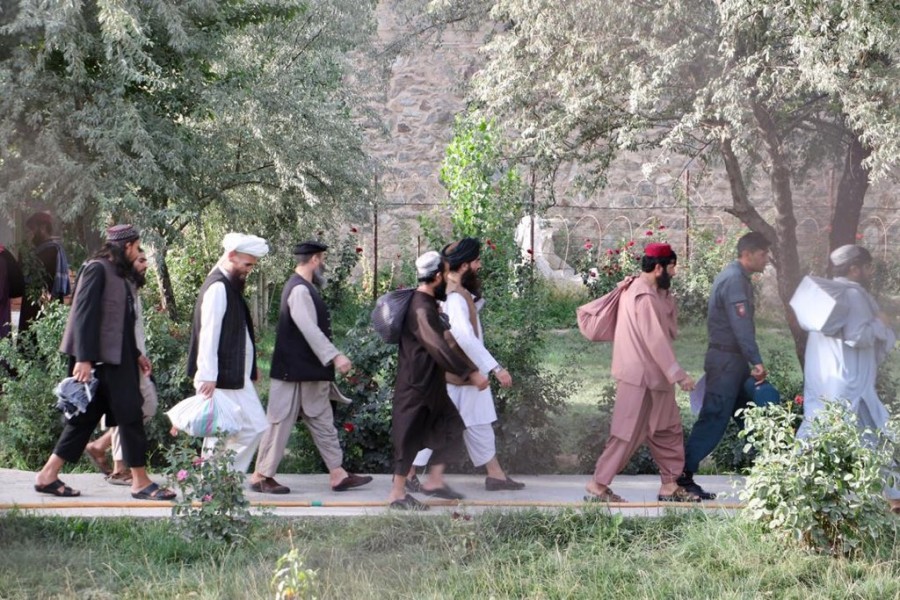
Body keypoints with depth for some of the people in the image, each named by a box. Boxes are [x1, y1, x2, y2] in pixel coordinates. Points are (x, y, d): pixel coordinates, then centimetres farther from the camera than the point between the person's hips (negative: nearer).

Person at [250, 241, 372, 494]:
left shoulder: (304, 288, 15)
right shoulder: (299, 290, -17)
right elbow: (310, 330, -25)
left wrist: (330, 358, 22)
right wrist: (335, 356, -28)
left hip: (310, 372, 11)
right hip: (296, 371, -11)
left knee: (322, 422, 10)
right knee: (281, 422, -2)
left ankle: (338, 474, 13)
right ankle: (261, 476, 5)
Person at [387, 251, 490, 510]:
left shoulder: (426, 304, 10)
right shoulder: (421, 310, -23)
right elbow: (440, 348, -30)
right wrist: (471, 373, -30)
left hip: (431, 384, 10)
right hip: (416, 384, -10)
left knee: (450, 427, 13)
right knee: (410, 436, -2)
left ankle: (435, 480, 20)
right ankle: (397, 494, 6)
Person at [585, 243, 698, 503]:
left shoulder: (639, 289, 12)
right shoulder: (644, 297, -20)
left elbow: (670, 330, 14)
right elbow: (655, 340, -23)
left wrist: (666, 296, 4)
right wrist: (678, 374, -22)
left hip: (652, 376, 10)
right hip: (641, 377, -10)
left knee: (668, 430, 13)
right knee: (629, 433, -4)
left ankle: (670, 485, 19)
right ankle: (597, 486, 2)